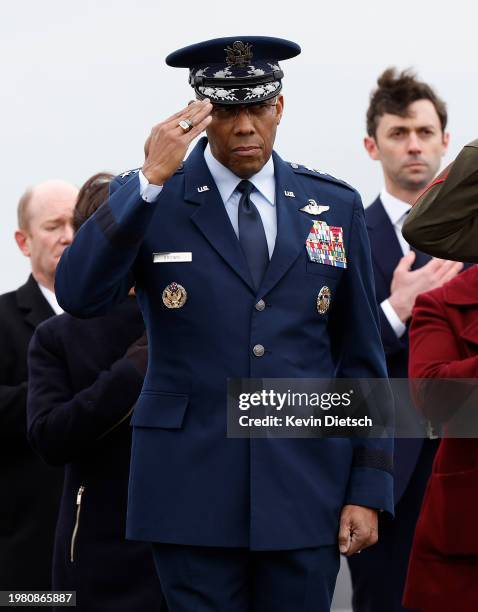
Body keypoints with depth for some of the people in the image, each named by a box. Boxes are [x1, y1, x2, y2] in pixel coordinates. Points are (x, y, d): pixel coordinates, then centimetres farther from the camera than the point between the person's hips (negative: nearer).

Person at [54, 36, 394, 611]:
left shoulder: (334, 206, 8)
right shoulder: (147, 199, 2)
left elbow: (360, 358, 9)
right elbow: (78, 295, -15)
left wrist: (368, 489, 3)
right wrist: (151, 179, -21)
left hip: (307, 493, 2)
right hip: (193, 494, -2)